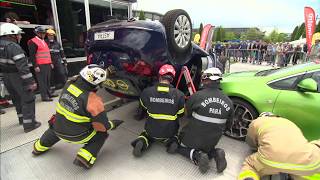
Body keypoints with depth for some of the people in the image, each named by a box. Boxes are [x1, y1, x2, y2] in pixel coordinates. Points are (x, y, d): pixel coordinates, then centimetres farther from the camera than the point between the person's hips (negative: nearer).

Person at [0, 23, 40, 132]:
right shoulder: (14, 47, -20)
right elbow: (22, 67, -27)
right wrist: (31, 82, -26)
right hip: (17, 77, -9)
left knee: (17, 98, 22)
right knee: (28, 99, 0)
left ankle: (22, 118, 38)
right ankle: (29, 124, 1)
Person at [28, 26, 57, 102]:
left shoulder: (44, 41, 21)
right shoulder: (33, 42, -6)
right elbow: (32, 55, -12)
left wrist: (50, 63, 21)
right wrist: (35, 66, -17)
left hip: (47, 65, 8)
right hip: (40, 66, -8)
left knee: (48, 80, 13)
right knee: (42, 81, -5)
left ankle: (48, 93, 23)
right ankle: (44, 96, -1)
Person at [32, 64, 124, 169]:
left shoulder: (69, 84, -12)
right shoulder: (93, 100, -29)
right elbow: (101, 127, -23)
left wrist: (107, 72, 11)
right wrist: (112, 124, -2)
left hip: (58, 130, 6)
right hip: (76, 136, -6)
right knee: (102, 133, 14)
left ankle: (40, 147, 49)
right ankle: (84, 158, 1)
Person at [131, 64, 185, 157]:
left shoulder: (146, 92, -13)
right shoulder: (179, 94, -14)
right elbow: (181, 114, 0)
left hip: (152, 131, 0)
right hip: (169, 132, 0)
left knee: (147, 133, 34)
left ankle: (142, 142, 3)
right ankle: (172, 141, 5)